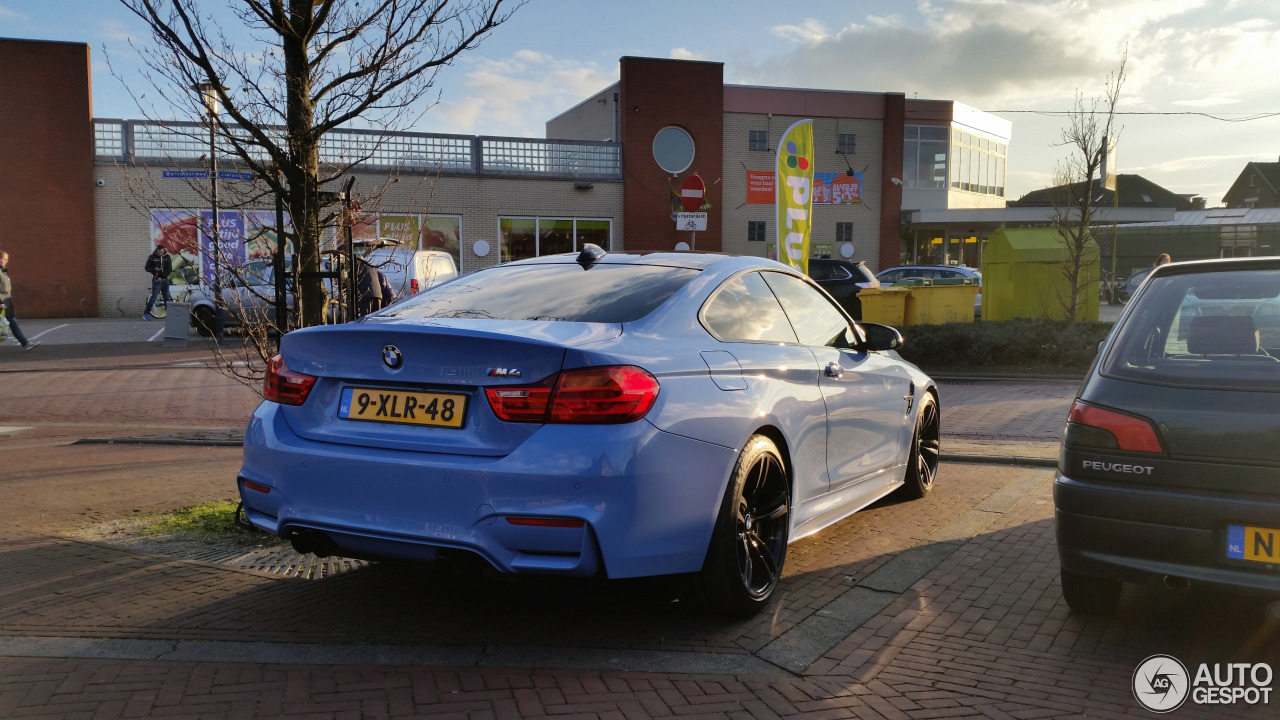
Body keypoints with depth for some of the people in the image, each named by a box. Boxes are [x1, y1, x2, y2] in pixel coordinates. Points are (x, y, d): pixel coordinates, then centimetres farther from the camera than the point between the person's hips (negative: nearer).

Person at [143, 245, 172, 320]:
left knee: (167, 298, 6)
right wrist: (154, 269, -19)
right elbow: (147, 268, 1)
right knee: (154, 297, -8)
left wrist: (162, 277, -12)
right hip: (156, 280, -3)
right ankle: (146, 313, 1)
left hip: (165, 280, 3)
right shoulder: (152, 257, -3)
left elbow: (169, 269, -3)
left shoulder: (167, 257, 2)